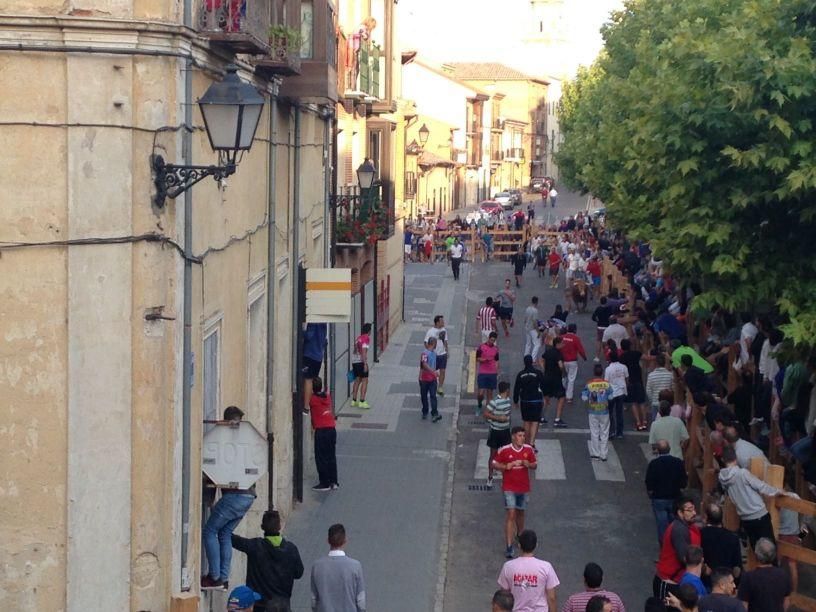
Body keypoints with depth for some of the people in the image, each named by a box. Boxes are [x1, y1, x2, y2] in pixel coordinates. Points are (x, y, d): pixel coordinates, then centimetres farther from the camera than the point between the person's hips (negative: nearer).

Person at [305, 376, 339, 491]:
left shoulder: (313, 399, -9)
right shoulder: (327, 396, 7)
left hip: (321, 431, -6)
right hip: (332, 429, 6)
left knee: (321, 458, 1)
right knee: (331, 457, 13)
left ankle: (324, 483, 2)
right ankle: (333, 482, 17)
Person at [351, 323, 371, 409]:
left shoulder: (359, 338, 17)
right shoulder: (366, 338, -8)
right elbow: (364, 351, -17)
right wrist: (365, 364, -20)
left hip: (354, 361, 8)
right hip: (361, 361, -8)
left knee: (357, 380, 16)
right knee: (365, 380, -4)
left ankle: (354, 400, 17)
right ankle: (362, 401, -11)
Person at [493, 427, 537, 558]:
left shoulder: (528, 449, -1)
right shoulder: (504, 450, -11)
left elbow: (534, 465, 10)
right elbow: (495, 464, -1)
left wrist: (528, 464, -13)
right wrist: (506, 466, -19)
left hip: (524, 488, 4)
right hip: (509, 488, -4)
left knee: (520, 513, 18)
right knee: (511, 515, -10)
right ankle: (509, 546, -11)